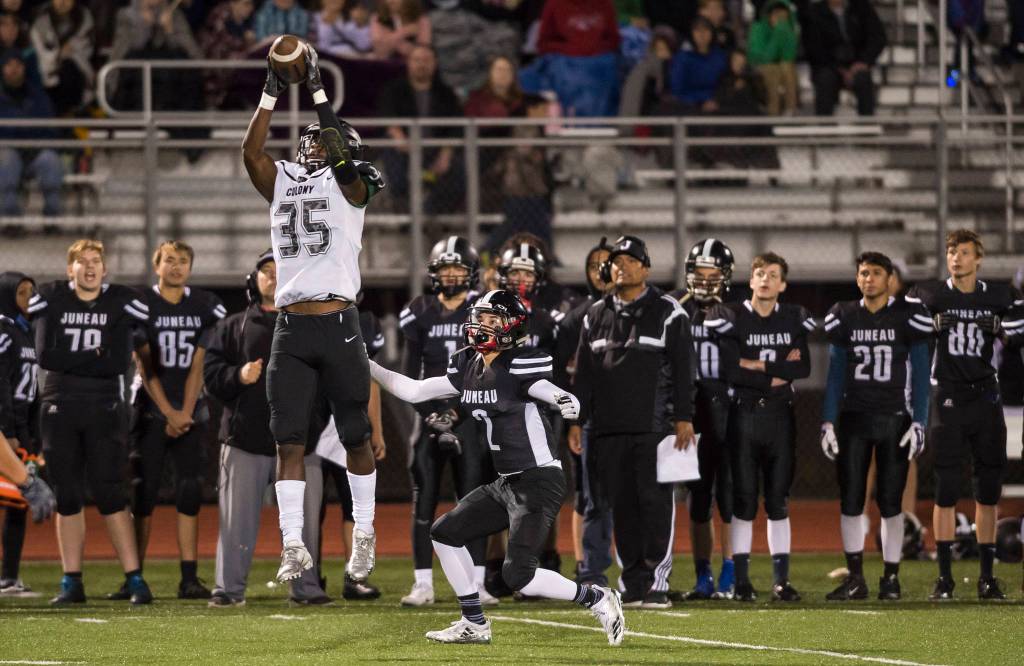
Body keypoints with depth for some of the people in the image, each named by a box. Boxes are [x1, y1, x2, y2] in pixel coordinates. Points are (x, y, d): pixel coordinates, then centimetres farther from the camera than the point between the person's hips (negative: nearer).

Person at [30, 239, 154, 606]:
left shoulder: (123, 304, -1)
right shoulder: (50, 299, 2)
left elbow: (119, 362, -10)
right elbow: (44, 356, -9)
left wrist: (69, 360, -8)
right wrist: (93, 356, -9)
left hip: (104, 410, -1)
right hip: (59, 409, 1)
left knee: (111, 496, -6)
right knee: (67, 498, 4)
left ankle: (135, 579, -5)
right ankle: (71, 582, 9)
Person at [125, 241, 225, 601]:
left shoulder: (205, 307, 5)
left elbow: (198, 366, 1)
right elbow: (146, 367, -5)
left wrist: (185, 413, -8)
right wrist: (169, 413, -11)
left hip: (189, 412, 2)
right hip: (150, 409, -2)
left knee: (190, 493, -3)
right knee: (143, 493, -5)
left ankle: (189, 577, -2)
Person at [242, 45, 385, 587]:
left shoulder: (348, 186, 4)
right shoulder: (282, 183, 16)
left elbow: (343, 148, -14)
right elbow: (251, 152, 2)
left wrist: (317, 90, -11)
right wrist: (271, 93, -2)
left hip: (338, 323, -4)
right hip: (290, 328, 4)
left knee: (355, 435, 4)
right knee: (289, 439, -1)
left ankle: (363, 535, 16)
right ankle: (293, 546, -1)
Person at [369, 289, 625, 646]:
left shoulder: (521, 364, -15)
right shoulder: (468, 367, 8)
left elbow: (548, 390, -31)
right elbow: (412, 391, 14)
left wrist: (564, 401, -55)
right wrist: (364, 364, 10)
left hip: (539, 482, -9)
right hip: (507, 483, 9)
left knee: (518, 575, -16)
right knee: (444, 533, 11)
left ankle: (597, 599, 3)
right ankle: (474, 624, 18)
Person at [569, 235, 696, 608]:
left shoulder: (667, 313, 2)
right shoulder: (597, 316, 15)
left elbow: (682, 370, -1)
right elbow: (584, 373, 17)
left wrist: (683, 419, -8)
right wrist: (577, 420, 10)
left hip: (654, 425, -4)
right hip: (609, 429, 4)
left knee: (655, 501, -9)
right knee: (621, 505, 3)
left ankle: (657, 581, -7)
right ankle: (632, 583, 7)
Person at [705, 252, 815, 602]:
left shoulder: (795, 319, 9)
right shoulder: (729, 317, -1)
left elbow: (804, 367, -4)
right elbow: (729, 369, -14)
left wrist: (758, 365, -10)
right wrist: (778, 374, -11)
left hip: (780, 415, 2)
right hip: (743, 413, -2)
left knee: (779, 500, 3)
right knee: (743, 499, -2)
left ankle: (781, 580, 5)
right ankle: (741, 580, 1)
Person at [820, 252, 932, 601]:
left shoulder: (908, 317, -2)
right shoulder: (844, 317, 6)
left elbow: (920, 374, -1)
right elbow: (835, 373, 9)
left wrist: (919, 424, -8)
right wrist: (828, 423, 2)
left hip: (894, 418, -3)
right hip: (853, 418, 3)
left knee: (890, 503, 1)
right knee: (850, 502, 1)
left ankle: (891, 578, 9)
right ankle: (855, 578, 7)